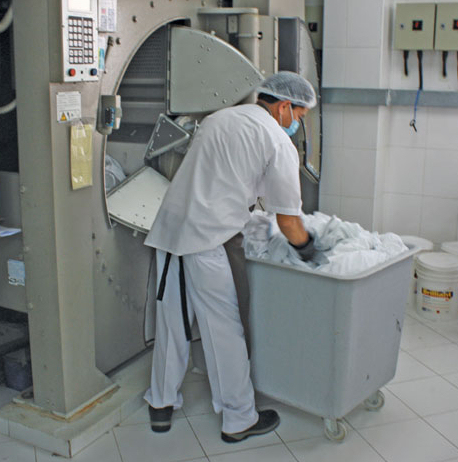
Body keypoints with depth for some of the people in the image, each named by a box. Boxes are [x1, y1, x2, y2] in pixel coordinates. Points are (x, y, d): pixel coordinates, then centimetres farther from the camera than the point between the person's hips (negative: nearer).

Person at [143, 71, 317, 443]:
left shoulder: (216, 119, 19)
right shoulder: (278, 142, -3)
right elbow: (288, 221, -3)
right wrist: (308, 248, 14)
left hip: (170, 227, 8)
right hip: (211, 239, -7)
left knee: (172, 321, 17)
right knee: (226, 329, 4)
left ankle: (162, 405, 31)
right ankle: (239, 420, 19)